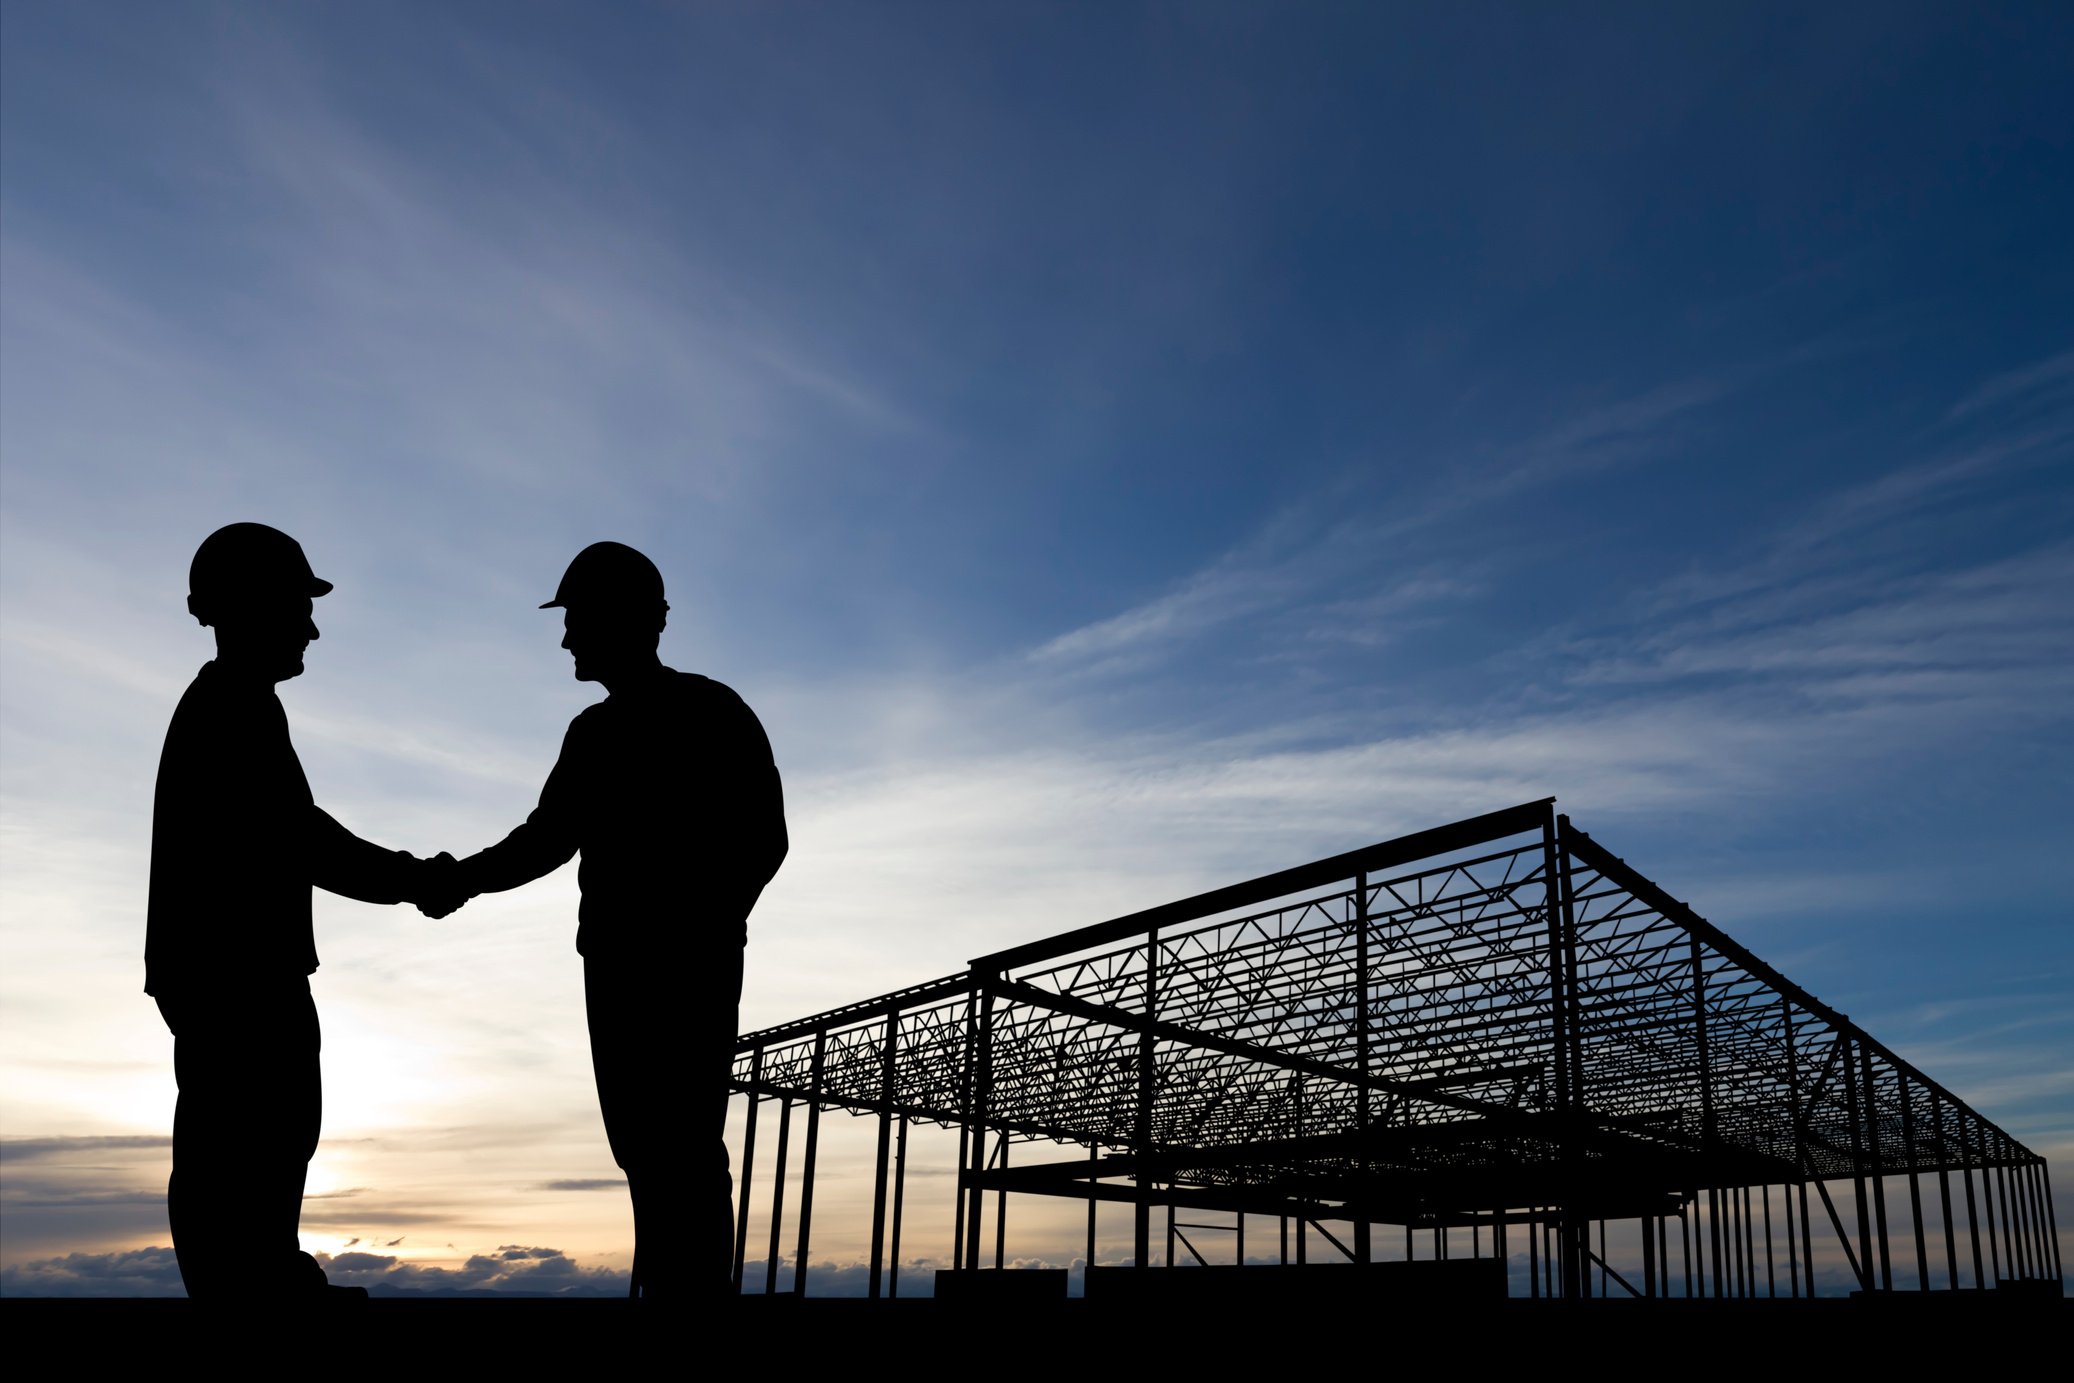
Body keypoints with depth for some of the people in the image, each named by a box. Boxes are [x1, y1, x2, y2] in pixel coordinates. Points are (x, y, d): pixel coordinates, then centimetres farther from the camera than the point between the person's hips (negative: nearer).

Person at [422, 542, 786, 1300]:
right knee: (645, 1150, 6)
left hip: (689, 966, -7)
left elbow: (759, 839, -9)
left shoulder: (711, 713, -3)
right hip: (615, 963, 7)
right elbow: (548, 838, 18)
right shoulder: (594, 734, 18)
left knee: (683, 1150, -12)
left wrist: (700, 937, -17)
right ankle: (661, 1290, 10)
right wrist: (464, 878, 1)